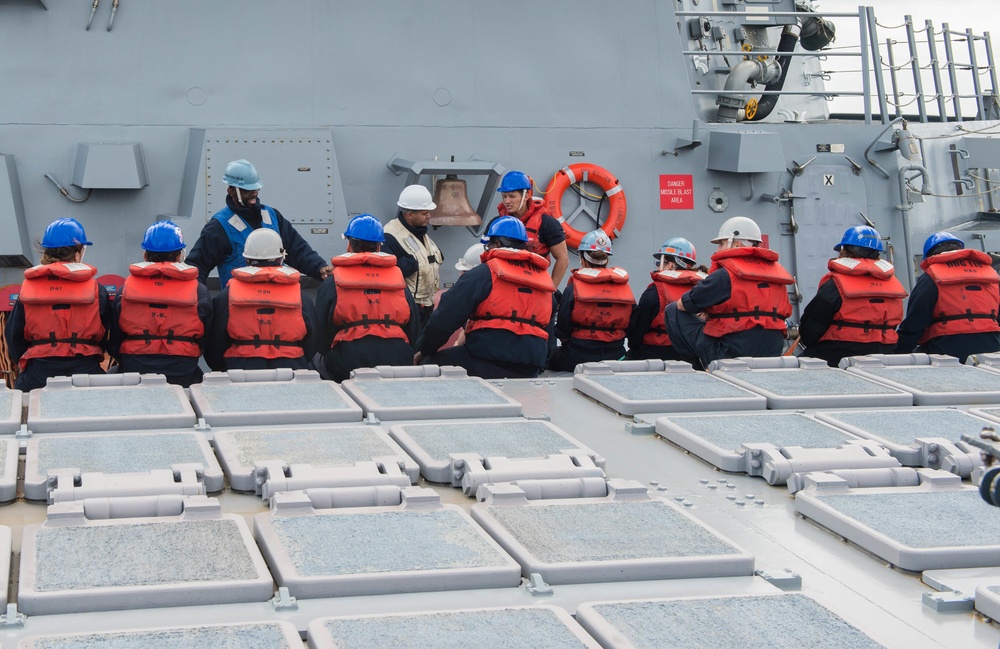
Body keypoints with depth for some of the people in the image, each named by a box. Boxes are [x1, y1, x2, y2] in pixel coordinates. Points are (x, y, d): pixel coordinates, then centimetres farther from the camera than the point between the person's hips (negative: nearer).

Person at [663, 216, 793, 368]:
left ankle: (698, 364, 9)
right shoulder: (777, 272, 10)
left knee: (672, 311, 7)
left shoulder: (726, 275, -9)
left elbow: (682, 305, -1)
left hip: (733, 354, -7)